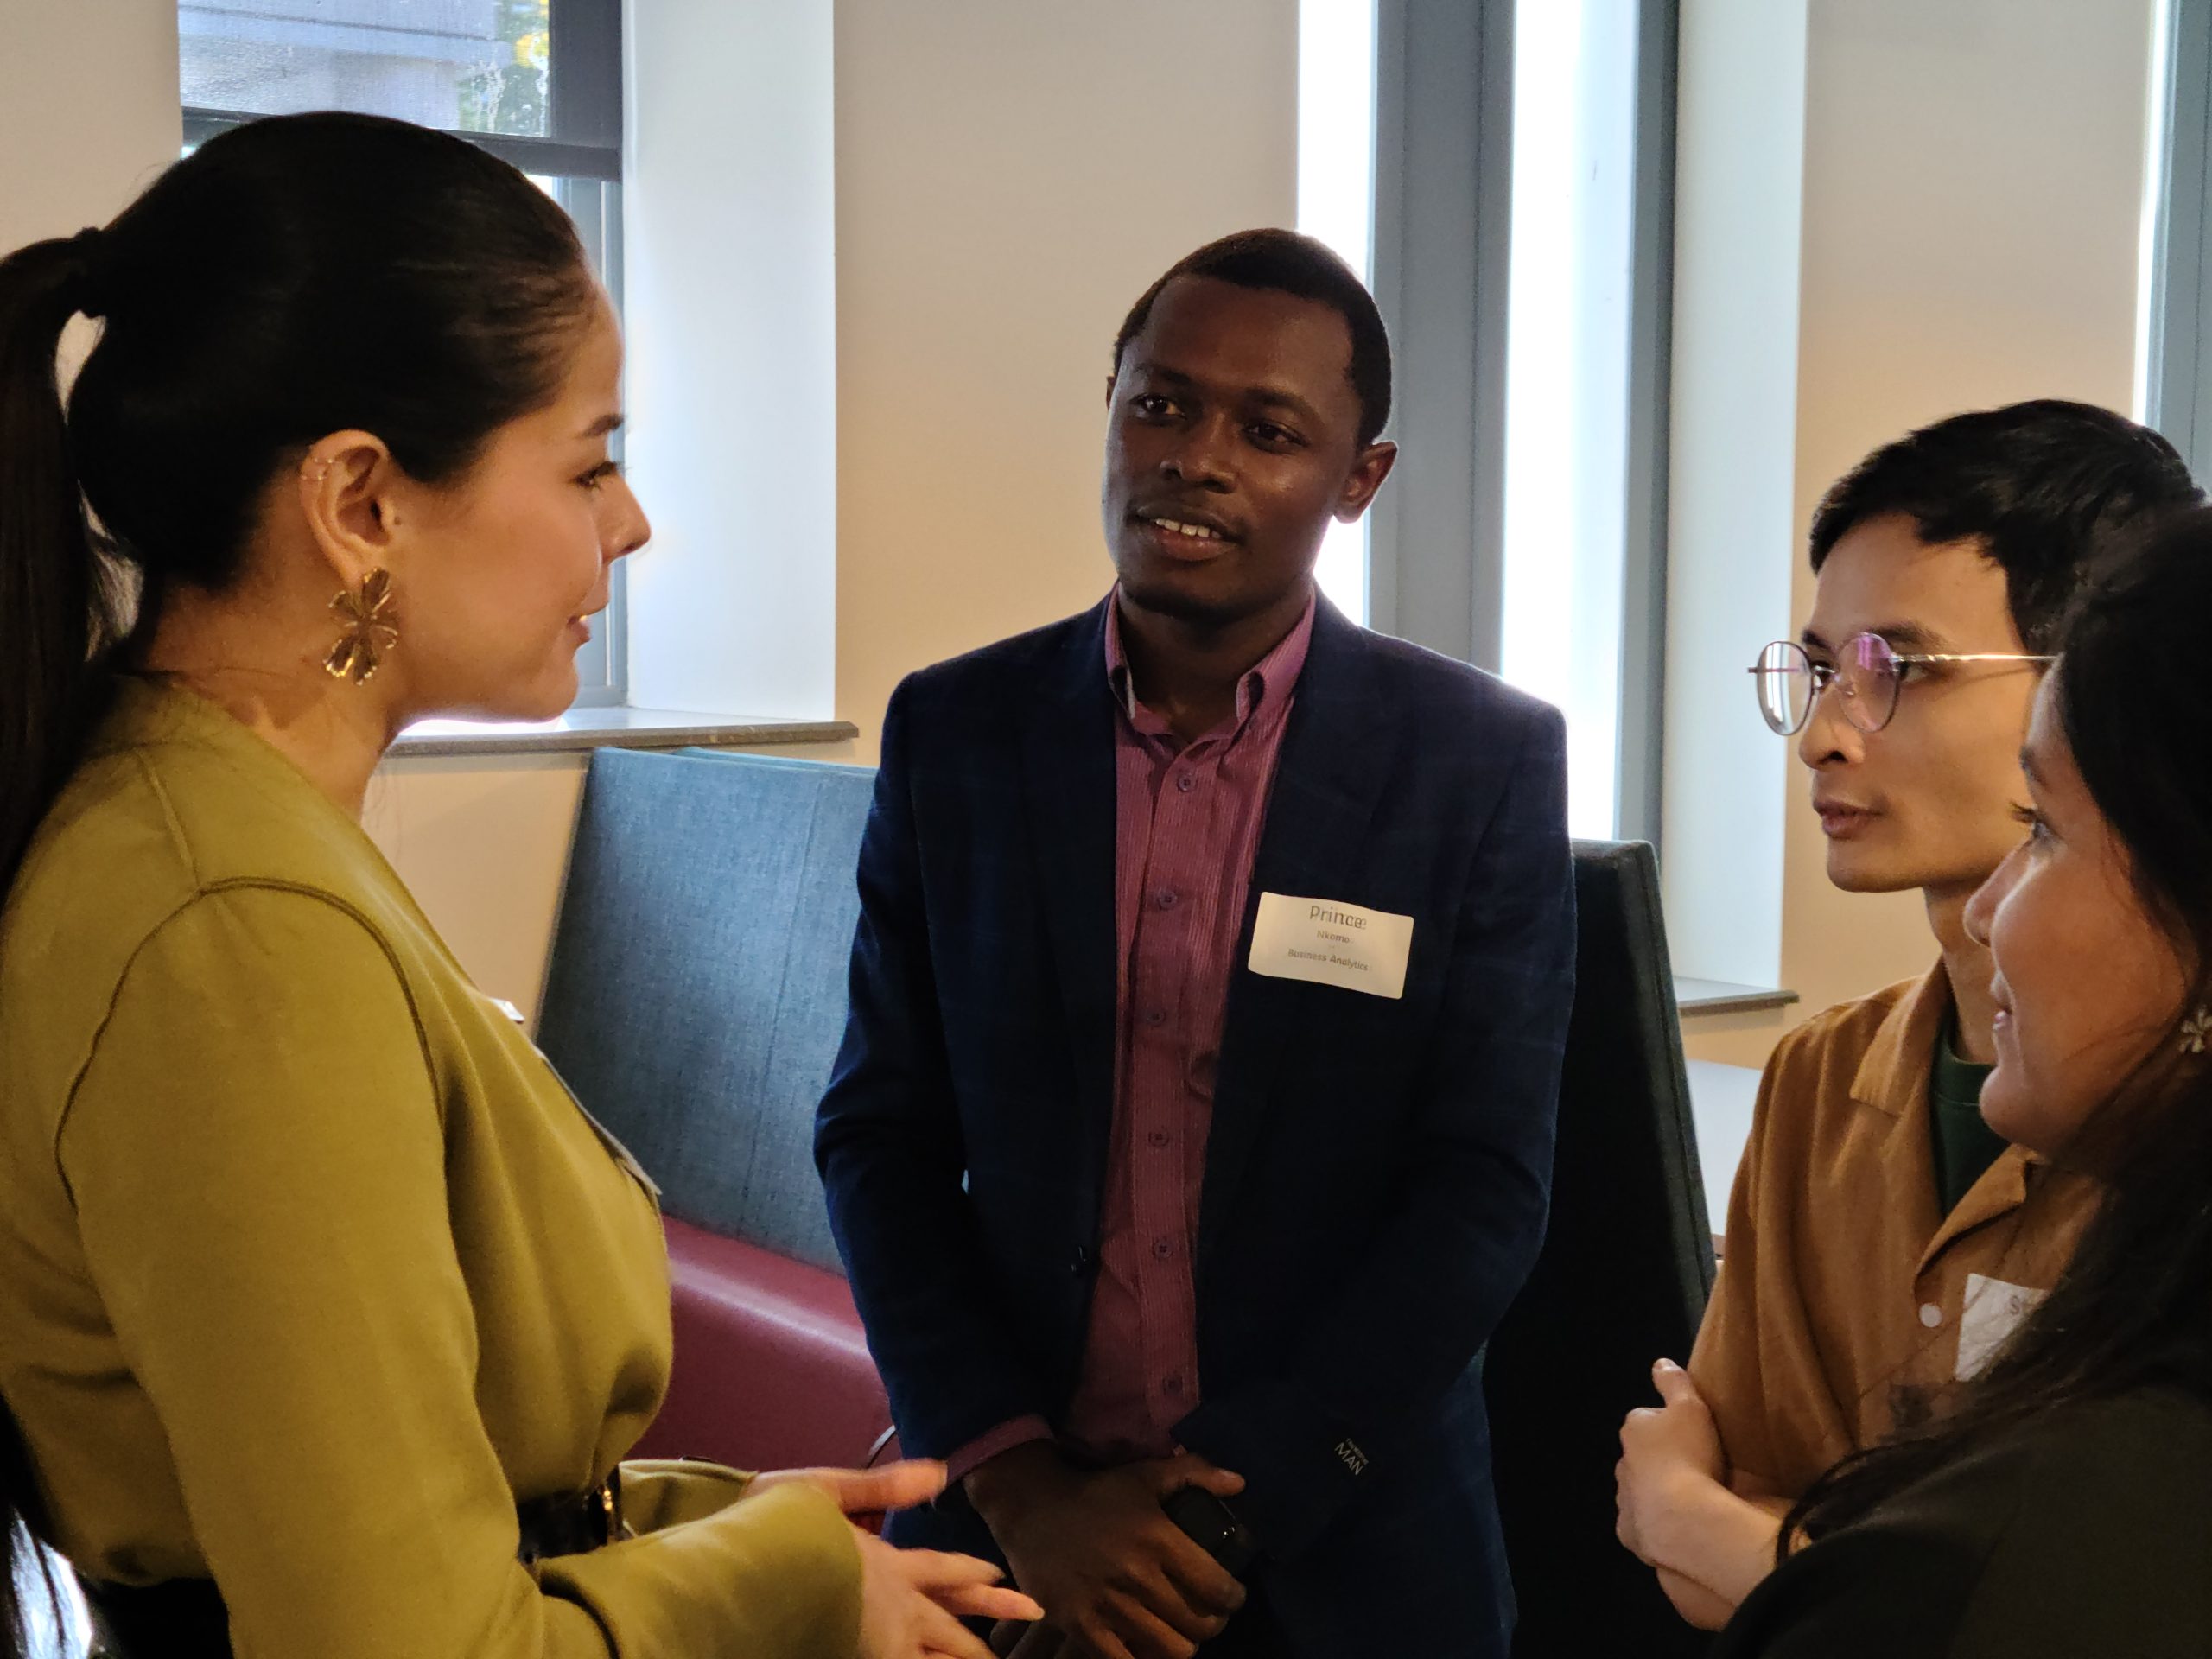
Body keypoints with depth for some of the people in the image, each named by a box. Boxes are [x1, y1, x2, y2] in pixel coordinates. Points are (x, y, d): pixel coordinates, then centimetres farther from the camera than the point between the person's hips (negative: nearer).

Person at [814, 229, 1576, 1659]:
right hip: (1005, 1529, 2)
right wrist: (1019, 1484, -11)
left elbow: (1484, 1188, -9)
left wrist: (1226, 1498, -14)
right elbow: (881, 1135, -1)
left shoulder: (1486, 761, -8)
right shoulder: (956, 732, -3)